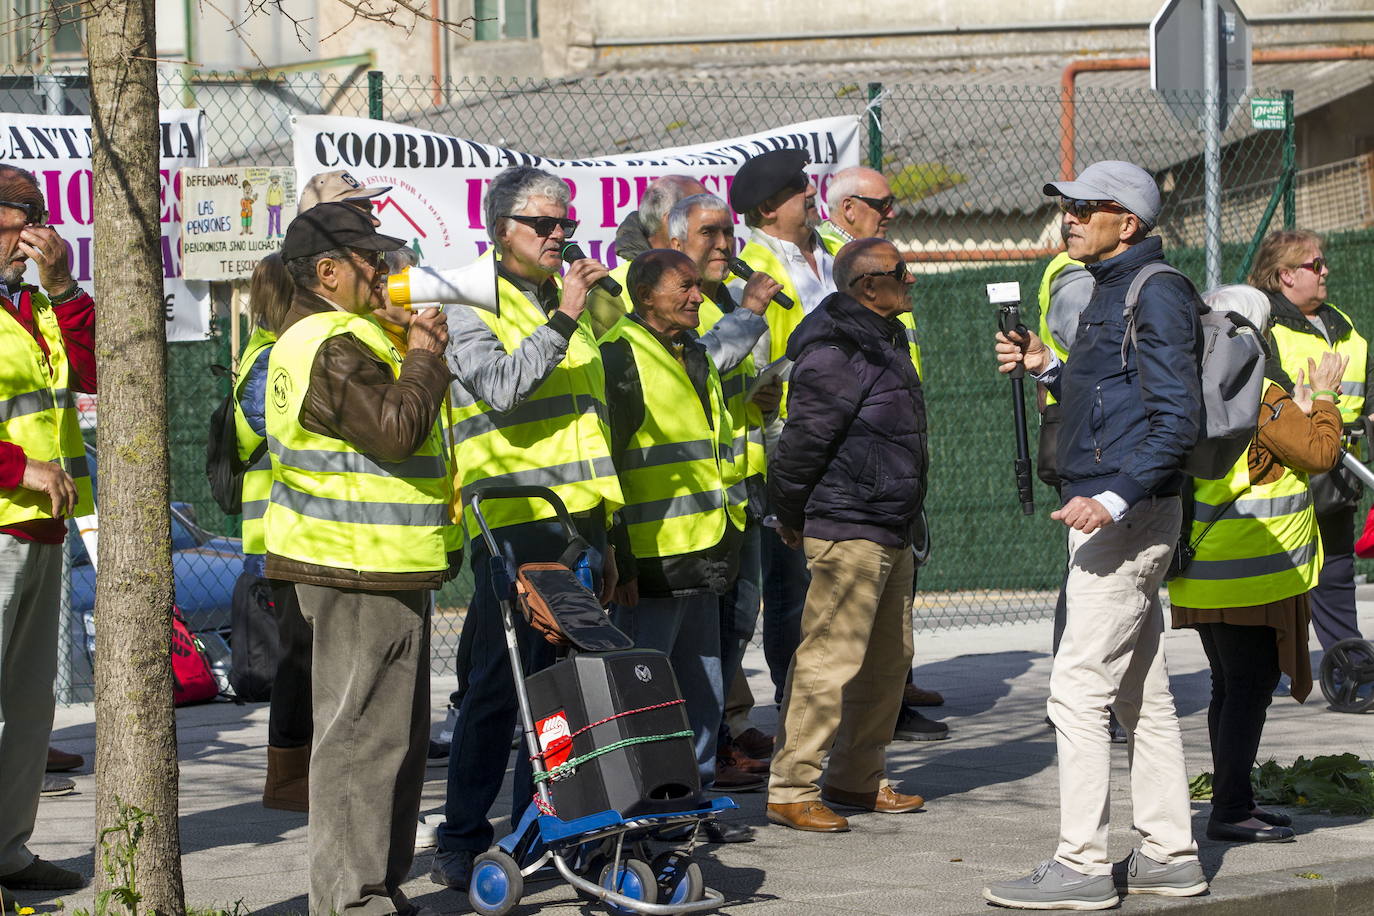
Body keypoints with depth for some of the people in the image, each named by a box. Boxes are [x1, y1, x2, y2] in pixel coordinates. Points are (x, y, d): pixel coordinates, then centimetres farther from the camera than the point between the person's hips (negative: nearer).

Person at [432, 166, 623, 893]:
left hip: (577, 520, 7)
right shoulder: (472, 308, -3)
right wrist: (561, 319, -26)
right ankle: (461, 843, 0)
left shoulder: (569, 308, 20)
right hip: (513, 525, -7)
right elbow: (503, 388, -22)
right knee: (498, 687, -6)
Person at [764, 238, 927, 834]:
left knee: (888, 660, 15)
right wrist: (792, 518, -7)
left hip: (891, 533, 10)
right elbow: (804, 439, -17)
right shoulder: (837, 354, -18)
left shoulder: (884, 341, 16)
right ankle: (790, 790, -7)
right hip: (848, 533, -10)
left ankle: (856, 779, 24)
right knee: (830, 658, -10)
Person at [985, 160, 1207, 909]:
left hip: (1128, 516, -11)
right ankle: (1168, 855, 18)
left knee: (1079, 690, -10)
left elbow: (1177, 419, -20)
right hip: (1108, 511, 11)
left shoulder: (1156, 293, -14)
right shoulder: (1111, 289, 16)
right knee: (1142, 693, 13)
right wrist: (1048, 369, 10)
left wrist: (1115, 498, -27)